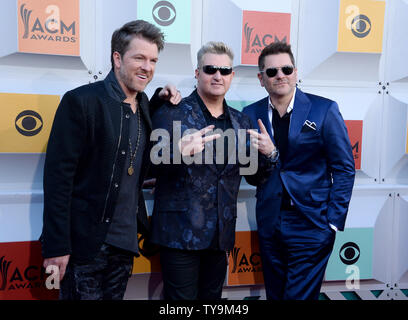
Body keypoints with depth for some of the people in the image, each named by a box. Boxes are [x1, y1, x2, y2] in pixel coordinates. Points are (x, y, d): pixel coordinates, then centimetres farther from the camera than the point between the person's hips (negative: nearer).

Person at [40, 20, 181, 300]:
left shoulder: (144, 104, 7)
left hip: (125, 243, 7)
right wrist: (56, 246, -16)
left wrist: (161, 99, 7)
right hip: (86, 242, -6)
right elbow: (58, 175, -14)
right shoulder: (81, 100, -13)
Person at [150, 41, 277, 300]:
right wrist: (179, 152, -30)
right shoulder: (172, 113, -5)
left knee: (212, 297, 18)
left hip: (221, 234, 5)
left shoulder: (241, 121, 9)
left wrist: (268, 154, -6)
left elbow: (254, 174, 15)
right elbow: (152, 167, -11)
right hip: (180, 232, -4)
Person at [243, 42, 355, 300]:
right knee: (274, 293, 18)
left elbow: (344, 168, -4)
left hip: (311, 224, -3)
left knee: (300, 295, 3)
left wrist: (333, 221, -8)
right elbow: (250, 175, 7)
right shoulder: (251, 114, 3)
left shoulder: (324, 110, -5)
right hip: (269, 224, 4)